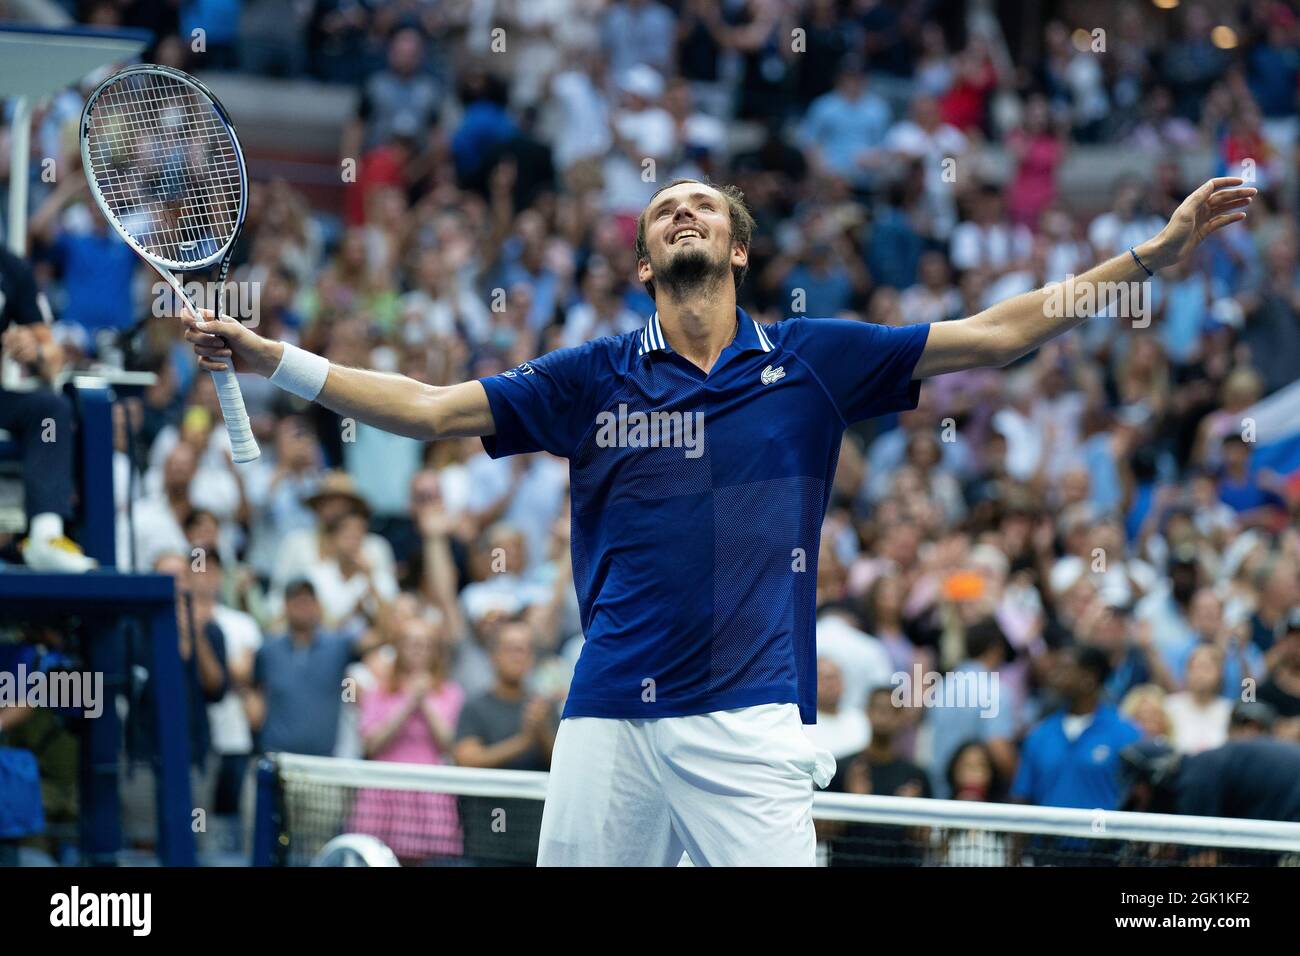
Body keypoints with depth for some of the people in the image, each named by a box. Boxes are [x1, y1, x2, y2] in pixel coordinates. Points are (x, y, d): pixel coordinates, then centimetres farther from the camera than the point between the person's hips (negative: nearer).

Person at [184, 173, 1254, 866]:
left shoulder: (809, 361, 7)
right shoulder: (595, 379, 11)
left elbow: (997, 332, 8)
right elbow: (427, 406, 11)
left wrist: (1156, 252, 3)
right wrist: (274, 357, 4)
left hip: (747, 722, -2)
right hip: (608, 717, 2)